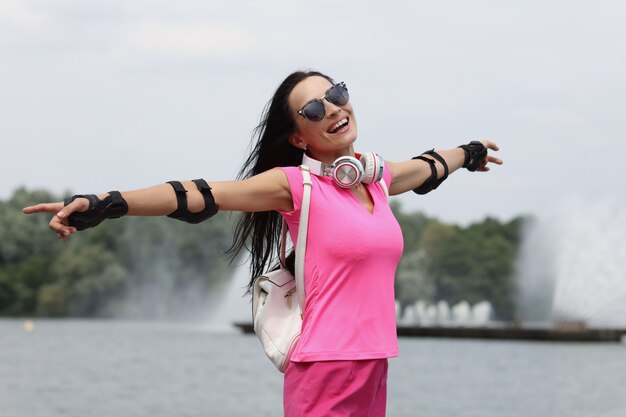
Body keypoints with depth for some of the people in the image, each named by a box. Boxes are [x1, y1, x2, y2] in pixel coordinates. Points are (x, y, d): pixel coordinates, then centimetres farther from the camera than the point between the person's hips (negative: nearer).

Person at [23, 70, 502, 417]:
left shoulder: (379, 177, 12)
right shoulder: (297, 185, -7)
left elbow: (424, 169, 35)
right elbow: (203, 195, -17)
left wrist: (469, 152, 55)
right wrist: (103, 205, -28)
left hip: (373, 371, 6)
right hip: (324, 375, -6)